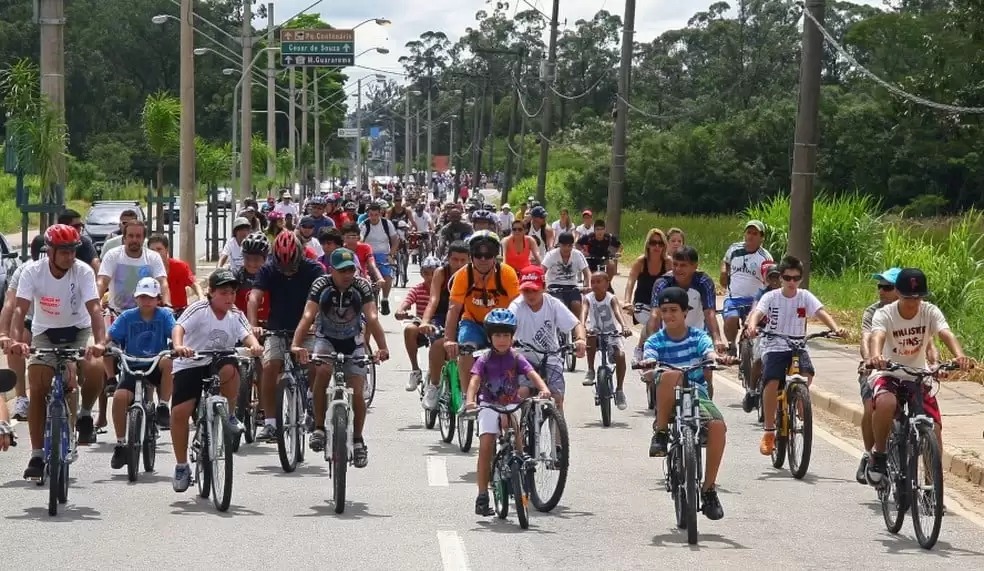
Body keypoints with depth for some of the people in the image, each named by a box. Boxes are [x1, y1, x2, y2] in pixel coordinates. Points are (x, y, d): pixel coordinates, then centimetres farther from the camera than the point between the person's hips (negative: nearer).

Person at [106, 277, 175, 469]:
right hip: (133, 366, 1)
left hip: (156, 366, -1)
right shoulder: (127, 317, 2)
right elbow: (110, 336, -6)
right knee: (120, 397, -25)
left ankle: (163, 407, -19)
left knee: (168, 361, -35)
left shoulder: (164, 315, 0)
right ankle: (120, 444, -8)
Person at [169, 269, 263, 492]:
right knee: (179, 412, -15)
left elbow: (246, 334, -15)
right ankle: (181, 466, 2)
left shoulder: (236, 315, 1)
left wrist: (255, 345, -39)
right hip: (190, 365, -2)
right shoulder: (199, 309, -11)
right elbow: (179, 327, -25)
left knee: (229, 367, -34)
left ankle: (229, 416, -9)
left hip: (218, 363, 2)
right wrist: (178, 346, -47)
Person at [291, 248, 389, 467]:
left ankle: (358, 440, 15)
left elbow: (372, 318, -32)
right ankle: (319, 428, -21)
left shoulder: (362, 286, -22)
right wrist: (296, 345, -50)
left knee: (356, 393, -8)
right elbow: (308, 317, -34)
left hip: (353, 342, 1)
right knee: (322, 371, -32)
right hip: (327, 338, -1)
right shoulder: (321, 285, -23)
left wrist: (382, 348, -48)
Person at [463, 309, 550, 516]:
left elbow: (531, 374, -16)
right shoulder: (484, 361, -3)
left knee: (517, 444, -15)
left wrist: (543, 389, -37)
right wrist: (470, 401, -37)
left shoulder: (516, 358, -1)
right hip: (489, 406, -1)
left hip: (512, 405, 1)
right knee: (486, 447, -12)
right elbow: (474, 381, -17)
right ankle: (482, 496, -9)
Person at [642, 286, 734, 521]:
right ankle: (660, 432, -21)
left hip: (697, 395, 1)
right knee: (671, 375, -37)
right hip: (668, 401, -1)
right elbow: (649, 370, -12)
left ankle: (709, 489, -17)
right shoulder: (655, 341, 5)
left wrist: (719, 359, -37)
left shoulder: (698, 336, 8)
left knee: (718, 425, -31)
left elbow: (710, 354, -12)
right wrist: (648, 369, -37)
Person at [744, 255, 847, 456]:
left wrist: (836, 328, -34)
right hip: (774, 347, -2)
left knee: (807, 374, -28)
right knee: (771, 383, -25)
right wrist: (752, 326, -45)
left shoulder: (805, 296, 1)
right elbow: (756, 313, -20)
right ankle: (768, 432, -11)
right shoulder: (771, 297, -4)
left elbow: (822, 313, -13)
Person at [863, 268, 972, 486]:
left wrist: (959, 355, -49)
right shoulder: (884, 314, -15)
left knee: (934, 430, -11)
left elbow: (947, 335, -27)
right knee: (886, 403, -37)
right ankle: (879, 454, -13)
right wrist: (875, 356, -60)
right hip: (888, 375, -3)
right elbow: (877, 337, -35)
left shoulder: (930, 312, -10)